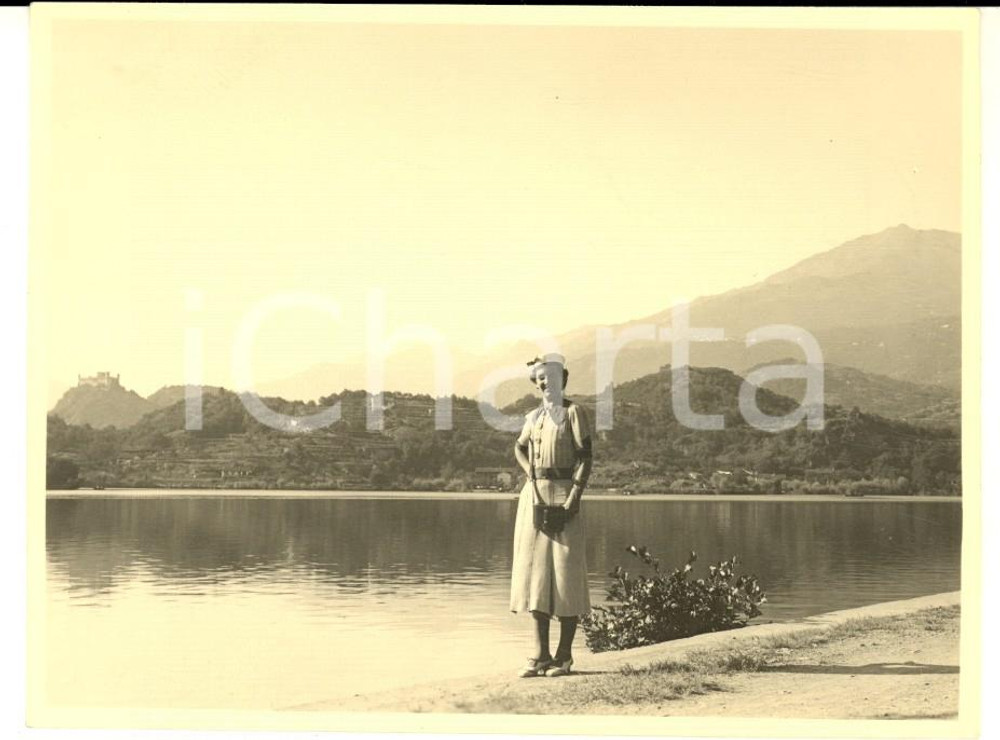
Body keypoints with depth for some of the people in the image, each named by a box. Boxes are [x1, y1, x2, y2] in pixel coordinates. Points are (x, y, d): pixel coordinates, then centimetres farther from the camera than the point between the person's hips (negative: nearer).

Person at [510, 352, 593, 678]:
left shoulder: (573, 412, -3)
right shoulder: (535, 416, 14)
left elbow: (586, 457, -9)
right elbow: (520, 448, 30)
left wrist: (574, 497, -18)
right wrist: (531, 474, 10)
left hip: (563, 493, -6)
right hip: (535, 493, 6)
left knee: (565, 571, -4)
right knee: (534, 569, 3)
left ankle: (564, 656, 1)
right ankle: (540, 656, 6)